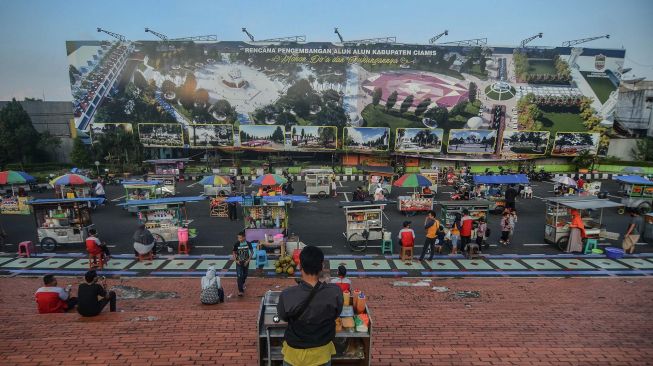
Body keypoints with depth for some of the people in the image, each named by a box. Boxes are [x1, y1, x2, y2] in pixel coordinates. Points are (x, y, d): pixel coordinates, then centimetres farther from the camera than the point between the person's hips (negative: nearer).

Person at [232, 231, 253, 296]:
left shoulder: (248, 244, -11)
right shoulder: (236, 244, -12)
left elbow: (252, 252, -1)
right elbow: (234, 253, 1)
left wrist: (248, 260, -8)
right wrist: (236, 260, -11)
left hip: (245, 262, 2)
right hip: (239, 262, -2)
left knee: (245, 275, 17)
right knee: (239, 276, -10)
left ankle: (242, 284, 46)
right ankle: (240, 290, -6)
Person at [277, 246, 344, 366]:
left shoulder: (287, 295, -30)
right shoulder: (335, 292, -27)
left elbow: (283, 317, -8)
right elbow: (336, 315, -6)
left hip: (295, 350, -1)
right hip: (322, 350, 1)